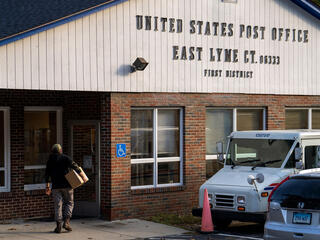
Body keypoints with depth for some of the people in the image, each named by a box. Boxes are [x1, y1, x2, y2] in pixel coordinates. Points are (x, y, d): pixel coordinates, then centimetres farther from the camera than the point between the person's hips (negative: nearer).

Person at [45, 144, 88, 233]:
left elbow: (47, 174, 15)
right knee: (69, 203, 9)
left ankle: (59, 226, 0)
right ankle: (66, 222, -5)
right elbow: (74, 166, -12)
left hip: (56, 186, 2)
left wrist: (47, 186, 22)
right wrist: (82, 176, -13)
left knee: (58, 205, 4)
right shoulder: (65, 157, 0)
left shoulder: (50, 160, 10)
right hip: (66, 185, -2)